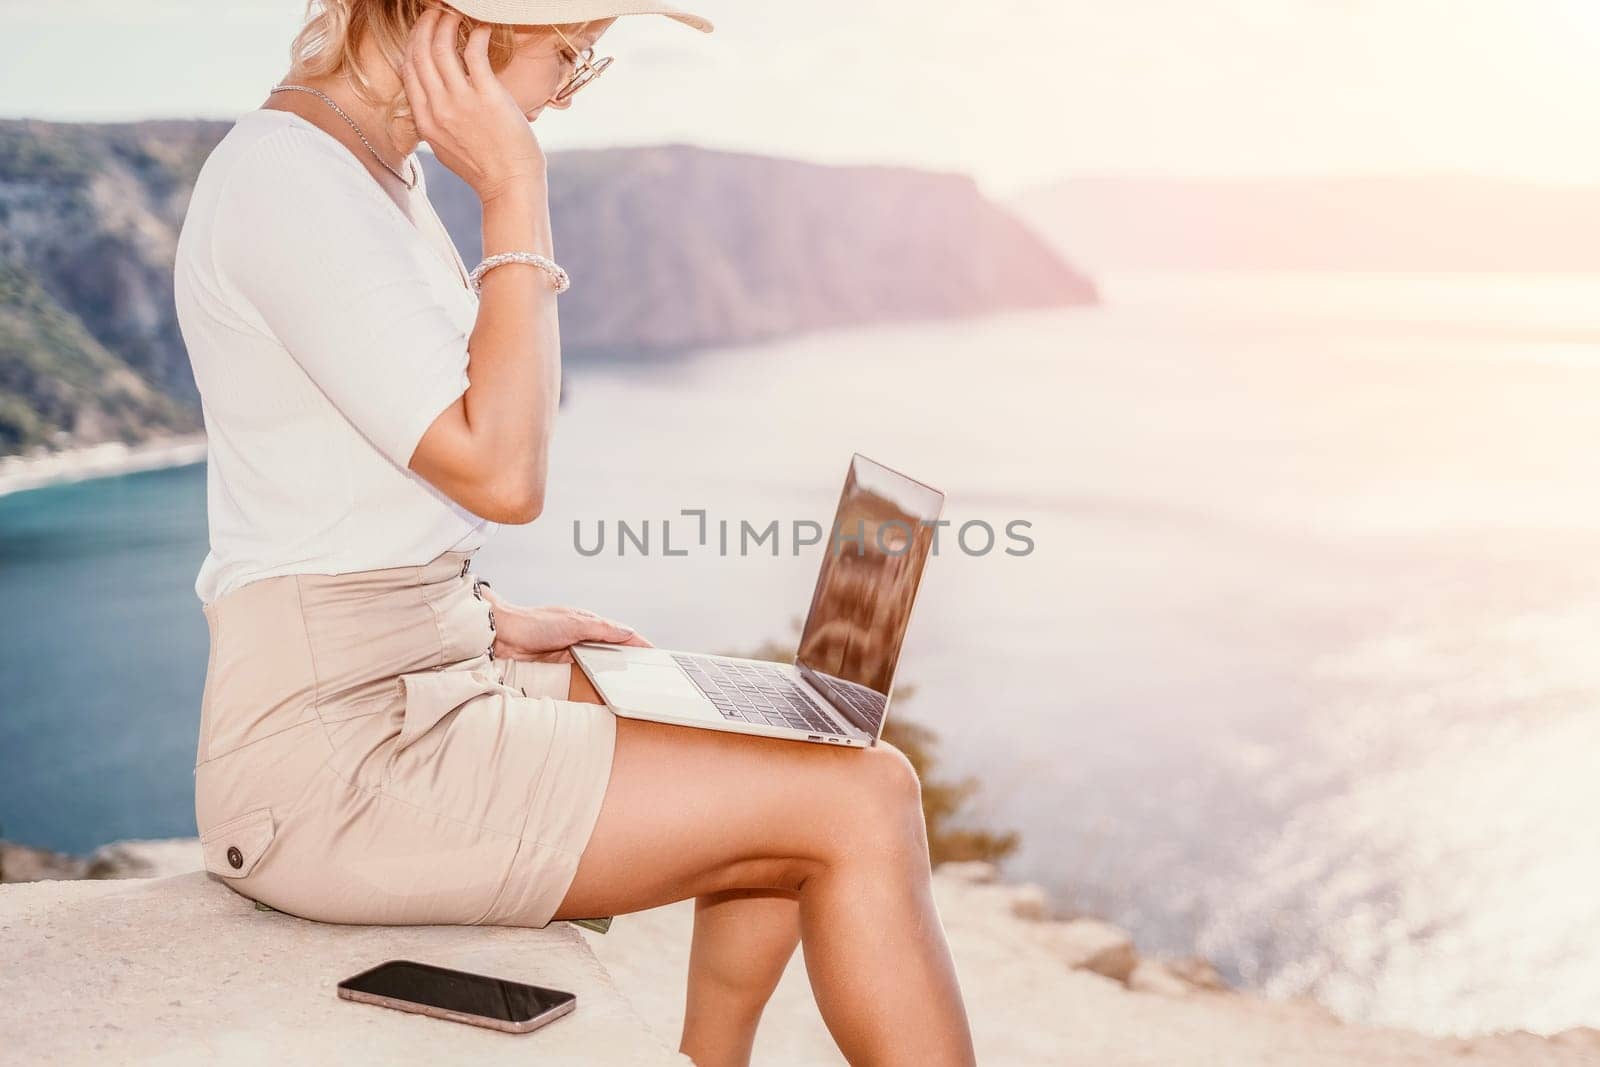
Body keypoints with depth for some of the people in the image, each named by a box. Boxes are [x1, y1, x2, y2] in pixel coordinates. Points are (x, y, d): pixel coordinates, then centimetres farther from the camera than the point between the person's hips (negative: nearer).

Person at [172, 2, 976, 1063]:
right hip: (340, 751, -10)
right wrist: (516, 194, -15)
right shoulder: (289, 179, -17)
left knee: (797, 754, 16)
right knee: (862, 803, -10)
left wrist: (494, 618, 10)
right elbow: (501, 473, -22)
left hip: (425, 675, 10)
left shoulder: (369, 170, 13)